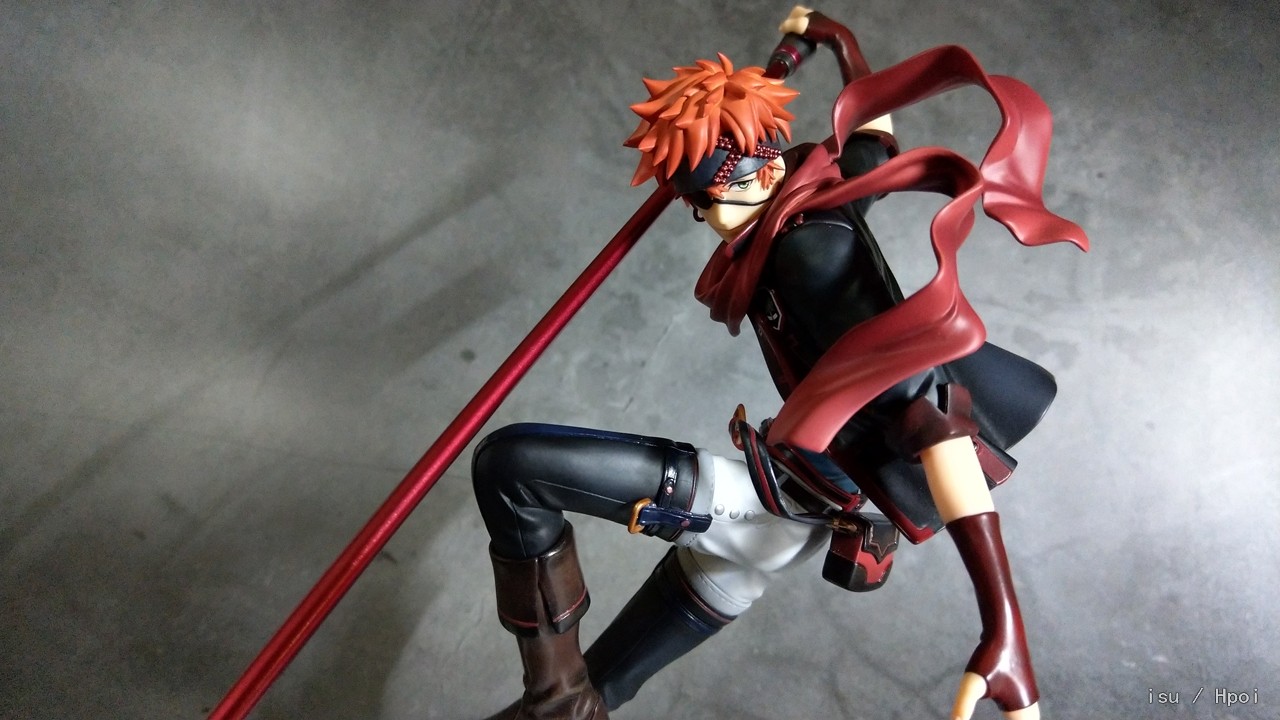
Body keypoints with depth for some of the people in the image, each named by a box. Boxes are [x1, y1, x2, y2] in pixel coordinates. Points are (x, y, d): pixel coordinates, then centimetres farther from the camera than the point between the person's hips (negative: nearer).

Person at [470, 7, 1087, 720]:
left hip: (792, 498, -10)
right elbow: (876, 130, 29)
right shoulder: (826, 188, 5)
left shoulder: (810, 243, -21)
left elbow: (921, 404, -32)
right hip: (774, 532, 10)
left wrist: (1003, 627, -39)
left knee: (509, 462, -21)